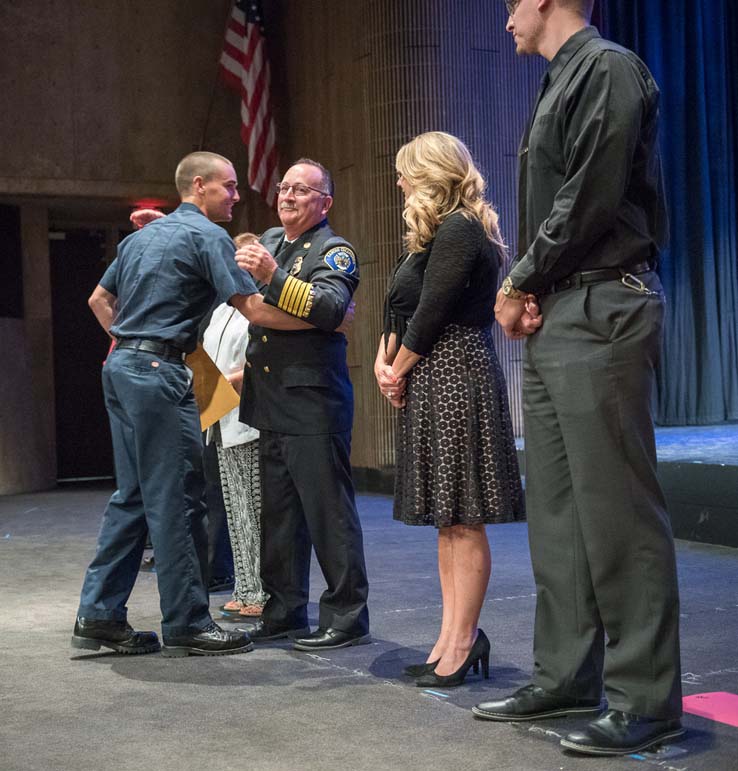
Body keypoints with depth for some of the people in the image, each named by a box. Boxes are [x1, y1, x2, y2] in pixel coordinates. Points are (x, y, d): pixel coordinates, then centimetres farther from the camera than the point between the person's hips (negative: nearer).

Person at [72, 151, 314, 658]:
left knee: (133, 496, 12)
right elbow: (255, 310, -13)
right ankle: (187, 626, 1)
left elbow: (99, 299, 25)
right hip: (159, 373, -9)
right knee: (176, 500, -4)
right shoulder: (207, 236, -7)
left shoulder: (144, 235, 20)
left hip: (121, 368, 9)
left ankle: (100, 616, 14)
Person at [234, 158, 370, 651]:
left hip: (314, 404, -7)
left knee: (329, 513, -5)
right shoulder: (269, 241, 18)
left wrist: (273, 276, -27)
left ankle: (347, 619, 2)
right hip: (269, 406, 8)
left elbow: (330, 307, -22)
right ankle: (283, 613, 22)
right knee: (277, 515, 13)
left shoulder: (335, 251, -4)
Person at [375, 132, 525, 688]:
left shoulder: (456, 231, -11)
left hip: (455, 379, -11)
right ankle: (453, 636, 16)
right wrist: (384, 360, 3)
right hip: (434, 383, 11)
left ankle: (463, 643, -3)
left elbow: (432, 314, -16)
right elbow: (402, 309, 18)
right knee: (448, 518, 11)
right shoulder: (443, 233, 20)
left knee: (462, 519, -7)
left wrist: (399, 370, -4)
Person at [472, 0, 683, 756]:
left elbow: (589, 200, -15)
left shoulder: (608, 69, -7)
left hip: (599, 311, -9)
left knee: (615, 510, -8)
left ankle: (645, 698, -1)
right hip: (552, 316, 9)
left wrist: (520, 283, -5)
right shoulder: (560, 84, 21)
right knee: (555, 510, 10)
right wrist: (527, 291, 3)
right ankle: (567, 676, 17)